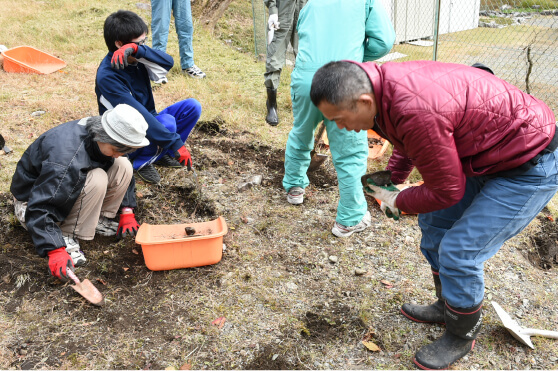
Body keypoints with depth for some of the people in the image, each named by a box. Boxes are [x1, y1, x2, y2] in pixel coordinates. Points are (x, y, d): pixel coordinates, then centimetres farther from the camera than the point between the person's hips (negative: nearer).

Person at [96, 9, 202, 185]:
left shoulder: (135, 58, -6)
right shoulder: (108, 76, -26)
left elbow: (168, 63, -24)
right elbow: (137, 116, -31)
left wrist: (137, 49, -40)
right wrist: (176, 143, -34)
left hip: (146, 123, 7)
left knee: (192, 106, -9)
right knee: (167, 121, -32)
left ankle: (163, 153, 3)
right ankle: (142, 162, -7)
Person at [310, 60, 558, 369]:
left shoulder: (416, 111, -37)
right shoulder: (383, 82, -7)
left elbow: (446, 191, -22)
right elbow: (409, 142, 16)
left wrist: (399, 202, -7)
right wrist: (391, 178, 9)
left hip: (530, 166, -9)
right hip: (485, 155, 9)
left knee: (459, 251, -10)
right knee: (434, 224, 15)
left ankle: (462, 336, 17)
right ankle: (446, 306, 35)